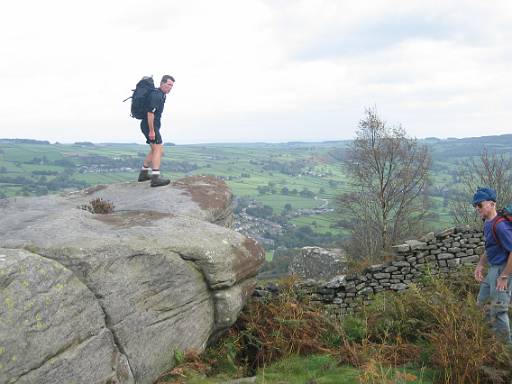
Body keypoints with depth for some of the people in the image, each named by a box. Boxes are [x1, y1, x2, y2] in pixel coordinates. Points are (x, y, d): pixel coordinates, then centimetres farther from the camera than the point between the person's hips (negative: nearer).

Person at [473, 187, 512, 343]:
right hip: (493, 269, 10)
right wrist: (480, 265, 10)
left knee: (498, 311, -3)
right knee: (483, 302, 21)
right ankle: (495, 336, 35)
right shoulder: (487, 223, 6)